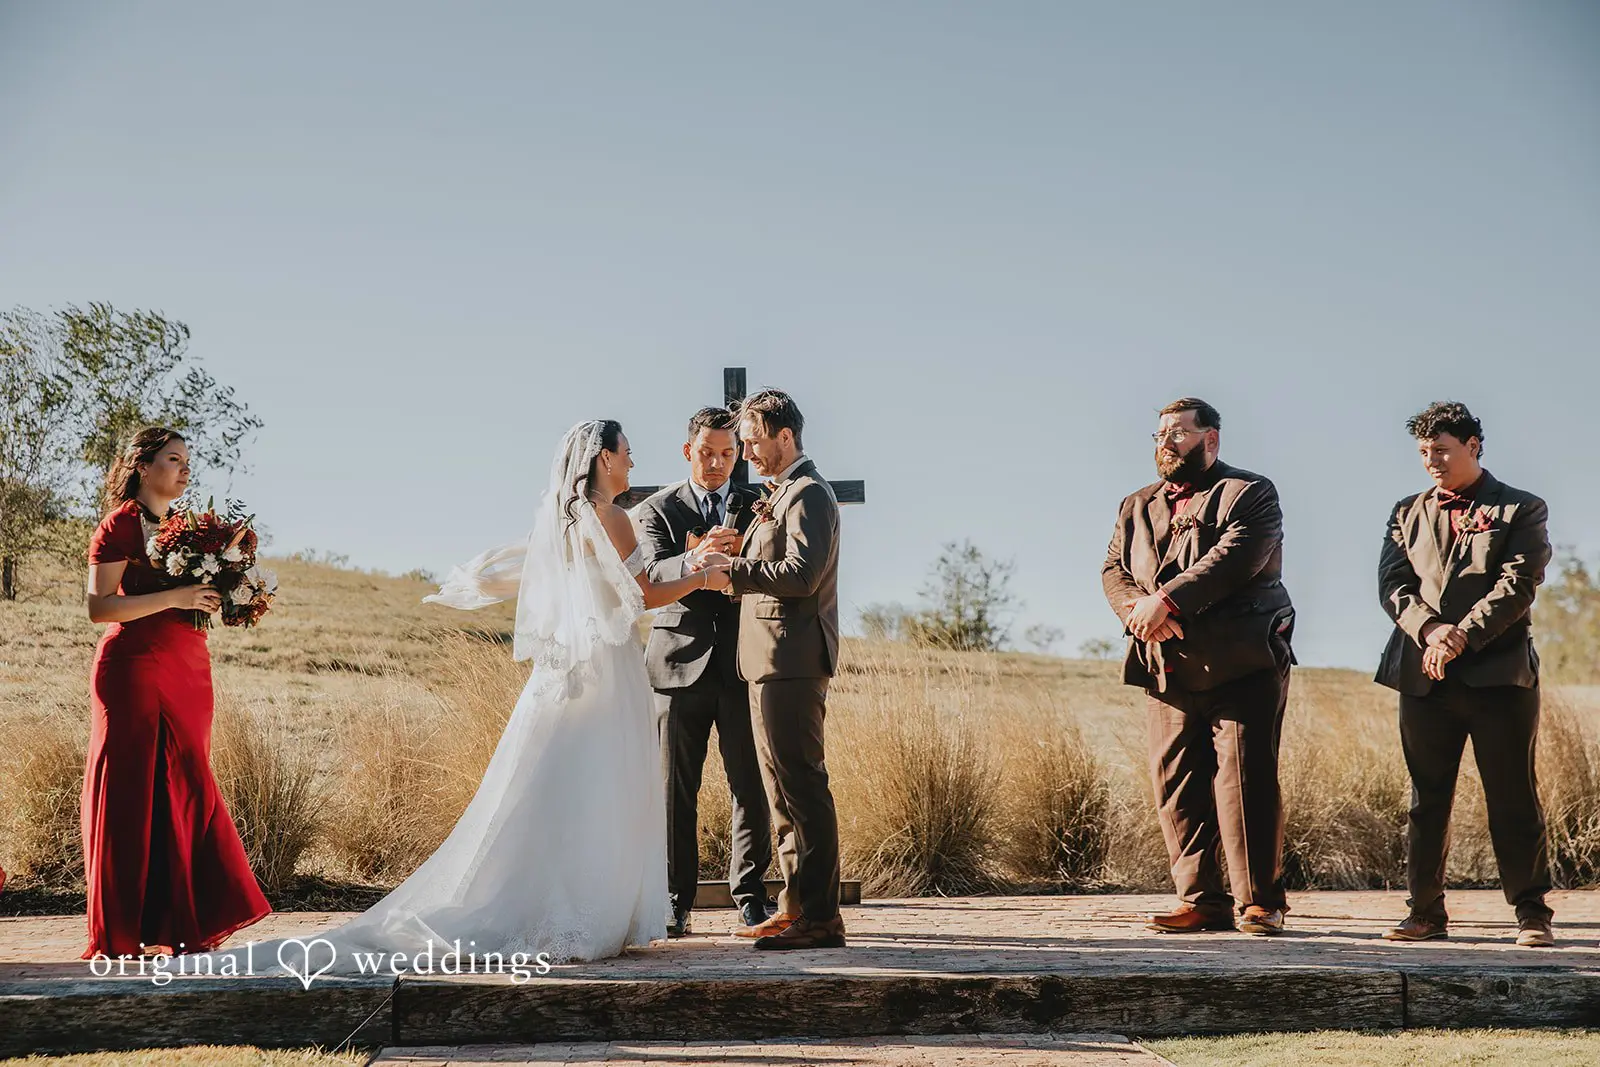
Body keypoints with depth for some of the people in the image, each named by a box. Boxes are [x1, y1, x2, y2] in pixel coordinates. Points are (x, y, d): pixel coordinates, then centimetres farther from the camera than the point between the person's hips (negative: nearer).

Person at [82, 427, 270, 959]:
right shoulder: (120, 524, -5)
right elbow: (99, 606, -14)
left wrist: (213, 597, 6)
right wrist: (174, 598, -19)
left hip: (188, 669, 7)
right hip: (134, 669, -7)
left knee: (186, 790, 4)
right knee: (130, 794, -3)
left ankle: (183, 925, 8)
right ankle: (120, 936, 4)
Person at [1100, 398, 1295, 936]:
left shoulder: (1250, 494, 3)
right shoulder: (1137, 507, 22)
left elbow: (1235, 557, -14)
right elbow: (1113, 570, 10)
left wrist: (1166, 600, -21)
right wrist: (1142, 613, -12)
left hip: (1241, 664, -5)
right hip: (1167, 669, 5)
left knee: (1246, 779, -8)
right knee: (1175, 784, 2)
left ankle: (1260, 901, -1)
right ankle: (1201, 901, 9)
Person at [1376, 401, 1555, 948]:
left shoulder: (1522, 510, 5)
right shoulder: (1408, 513, 16)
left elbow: (1518, 585, -7)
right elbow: (1392, 584, 5)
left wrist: (1463, 636, -17)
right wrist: (1430, 630, -14)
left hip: (1499, 672, -3)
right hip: (1425, 675, 4)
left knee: (1514, 798, -1)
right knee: (1426, 798, 5)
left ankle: (1531, 913, 6)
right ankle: (1426, 912, 11)